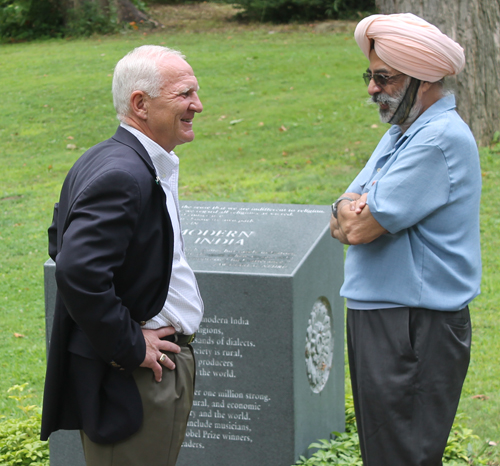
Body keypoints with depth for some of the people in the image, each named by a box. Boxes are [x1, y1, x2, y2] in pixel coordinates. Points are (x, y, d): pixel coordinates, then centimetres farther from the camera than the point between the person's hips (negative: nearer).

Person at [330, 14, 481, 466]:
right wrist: (351, 211, -9)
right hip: (376, 315, 10)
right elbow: (342, 224, 13)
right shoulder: (401, 132, 15)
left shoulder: (442, 138, -17)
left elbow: (363, 227, -20)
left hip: (416, 330, -10)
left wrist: (353, 212, 1)